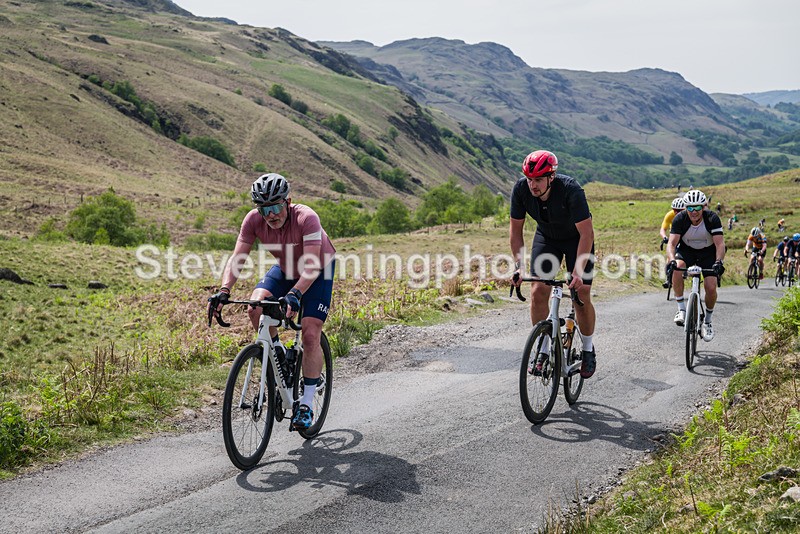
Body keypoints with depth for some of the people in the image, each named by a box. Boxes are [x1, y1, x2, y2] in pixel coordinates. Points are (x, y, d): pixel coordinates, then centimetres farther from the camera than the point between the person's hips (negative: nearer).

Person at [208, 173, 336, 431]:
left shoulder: (306, 218, -35)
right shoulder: (254, 219, -22)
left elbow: (312, 267, -42)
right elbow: (237, 258, -23)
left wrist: (294, 294, -57)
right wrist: (224, 291, -39)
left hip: (319, 272, -4)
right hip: (285, 269, 4)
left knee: (310, 334, -15)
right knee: (256, 308, -23)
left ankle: (306, 404, -3)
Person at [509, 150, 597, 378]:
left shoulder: (571, 190, -36)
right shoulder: (521, 189, -25)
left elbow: (586, 233, -35)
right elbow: (515, 229, -13)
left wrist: (578, 272, -41)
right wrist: (519, 265, -20)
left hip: (577, 238, -3)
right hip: (546, 237, 3)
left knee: (581, 296, -10)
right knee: (538, 292, -9)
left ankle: (588, 351, 12)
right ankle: (543, 353, 3)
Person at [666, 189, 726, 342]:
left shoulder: (712, 218, -25)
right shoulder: (680, 219, -23)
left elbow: (720, 244, -31)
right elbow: (672, 243, -30)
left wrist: (719, 262, -49)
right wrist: (671, 260, -49)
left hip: (708, 252, 0)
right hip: (686, 250, 0)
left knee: (711, 288, -17)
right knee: (677, 268, -33)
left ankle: (707, 321, 10)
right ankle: (681, 309, -20)